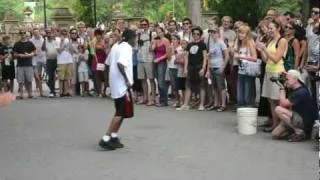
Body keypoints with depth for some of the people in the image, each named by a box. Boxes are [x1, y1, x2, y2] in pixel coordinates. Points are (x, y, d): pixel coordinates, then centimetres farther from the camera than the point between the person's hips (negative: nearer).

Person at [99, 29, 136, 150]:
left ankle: (114, 137, 17)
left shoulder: (116, 46, 13)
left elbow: (109, 62, 18)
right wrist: (127, 80, -21)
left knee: (120, 112, 17)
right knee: (122, 113, -5)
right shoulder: (127, 47, -13)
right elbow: (120, 64, -28)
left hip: (115, 83, 9)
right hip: (122, 84, -9)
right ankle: (105, 139, -7)